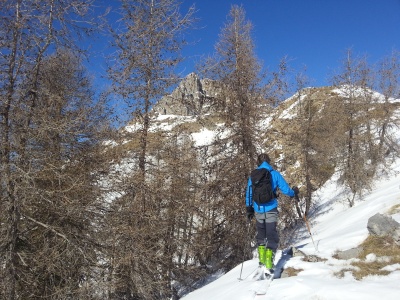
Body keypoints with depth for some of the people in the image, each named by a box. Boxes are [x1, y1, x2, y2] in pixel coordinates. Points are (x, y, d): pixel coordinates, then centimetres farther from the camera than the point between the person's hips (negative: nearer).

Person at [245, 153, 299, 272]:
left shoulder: (253, 176, 5)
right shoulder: (275, 174, -2)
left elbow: (248, 194, 9)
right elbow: (286, 190, -2)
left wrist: (249, 210, 19)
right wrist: (294, 192, 20)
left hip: (258, 210, 3)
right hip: (271, 210, -2)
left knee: (261, 236, 21)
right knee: (271, 237, 3)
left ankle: (262, 260, 18)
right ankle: (269, 264, -5)